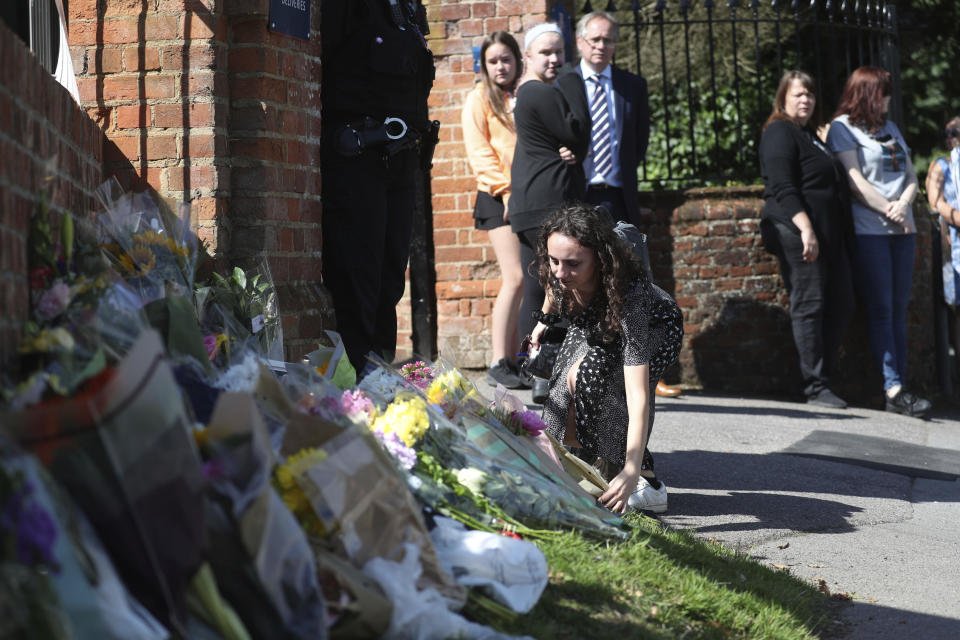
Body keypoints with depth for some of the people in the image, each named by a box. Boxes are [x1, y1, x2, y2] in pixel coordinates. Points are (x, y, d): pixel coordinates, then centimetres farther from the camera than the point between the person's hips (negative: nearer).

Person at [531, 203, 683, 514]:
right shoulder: (559, 272, -32)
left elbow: (638, 394, -51)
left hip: (655, 332, -5)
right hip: (594, 330, 5)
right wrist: (545, 318, 19)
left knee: (590, 372, -35)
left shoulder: (628, 294, -45)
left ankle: (645, 483, -26)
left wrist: (632, 469, -59)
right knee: (566, 431, -12)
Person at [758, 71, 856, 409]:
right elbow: (782, 187, -16)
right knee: (809, 305, -9)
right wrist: (805, 228, -25)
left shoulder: (811, 136, 24)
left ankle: (823, 377, 12)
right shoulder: (780, 133, -5)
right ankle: (816, 388, -8)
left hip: (830, 235, 10)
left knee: (841, 305, 7)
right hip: (798, 232, -10)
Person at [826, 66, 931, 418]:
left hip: (901, 230, 7)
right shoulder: (843, 128, 1)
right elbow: (854, 181, -9)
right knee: (881, 311, -9)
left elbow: (910, 175, 15)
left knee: (899, 310, 3)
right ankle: (894, 390, -13)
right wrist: (891, 211, -11)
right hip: (868, 229, -7)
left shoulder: (890, 129, 22)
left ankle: (899, 388, 2)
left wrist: (903, 205, -5)